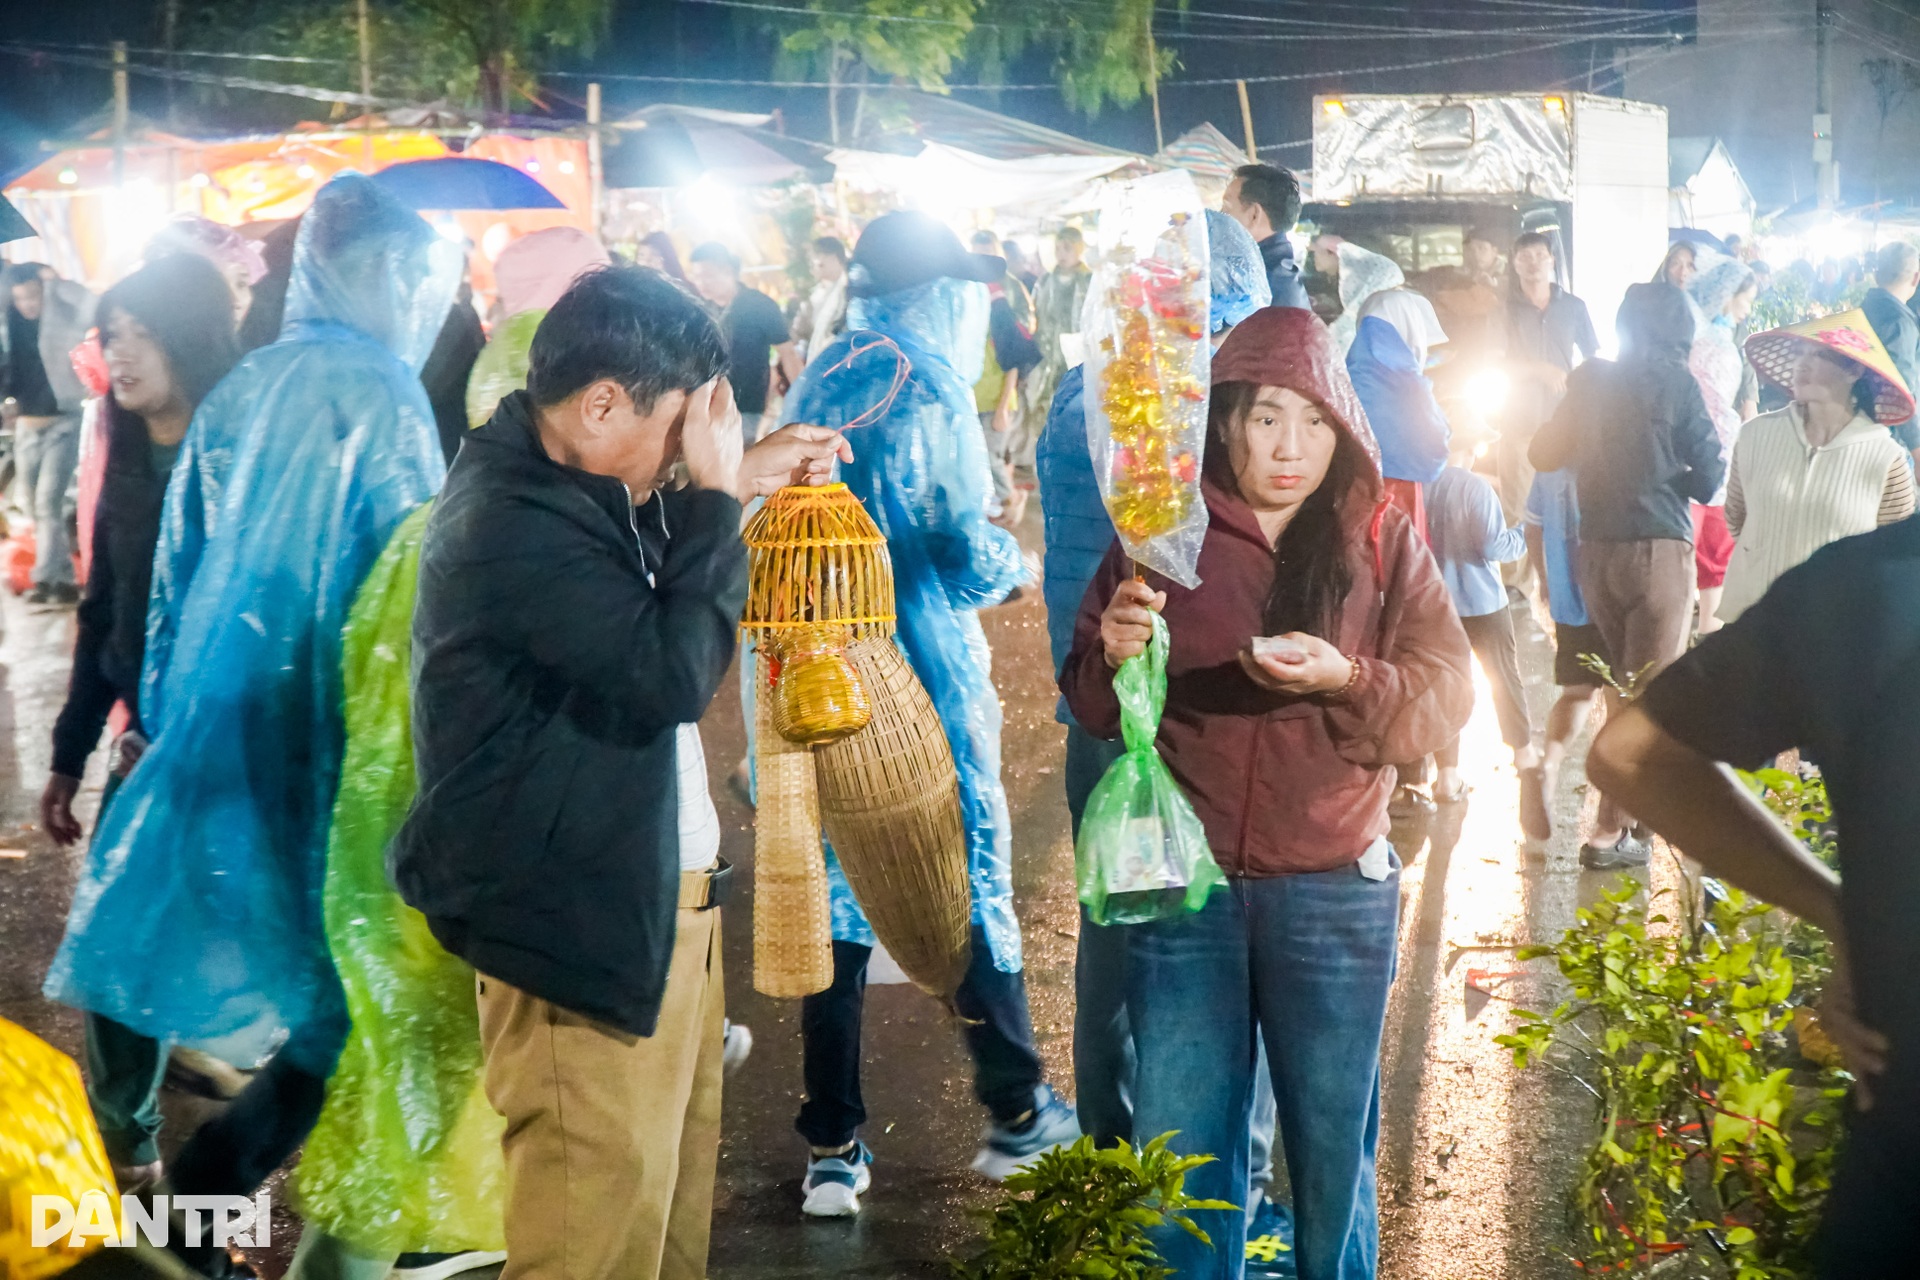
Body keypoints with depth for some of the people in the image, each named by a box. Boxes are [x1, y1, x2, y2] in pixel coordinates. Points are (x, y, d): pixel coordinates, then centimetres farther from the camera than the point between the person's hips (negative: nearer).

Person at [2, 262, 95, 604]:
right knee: (34, 505, 9)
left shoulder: (63, 320, -7)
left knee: (48, 501, -14)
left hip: (62, 423, -6)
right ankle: (64, 578, 18)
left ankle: (46, 578, -11)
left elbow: (89, 304, -27)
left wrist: (55, 283, -19)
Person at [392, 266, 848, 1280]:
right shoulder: (511, 525, -22)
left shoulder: (559, 490, 11)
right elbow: (671, 673, -26)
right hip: (579, 924, -11)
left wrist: (734, 484, 15)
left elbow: (644, 595, 29)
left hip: (651, 897, 11)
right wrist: (713, 495, -16)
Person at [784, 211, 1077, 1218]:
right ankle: (1015, 1115, 21)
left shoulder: (812, 391, 6)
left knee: (834, 901, 8)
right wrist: (1012, 562, 6)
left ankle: (833, 1152, 9)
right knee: (972, 889, 9)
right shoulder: (926, 395, -12)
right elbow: (968, 558, -14)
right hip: (924, 689, -5)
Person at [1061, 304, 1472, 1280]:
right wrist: (1114, 658, -17)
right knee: (1179, 1153, 8)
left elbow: (1445, 700, -6)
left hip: (1334, 895, 0)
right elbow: (1092, 710, 5)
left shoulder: (1383, 543, 1)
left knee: (1332, 1147, 11)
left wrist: (1346, 678, -25)